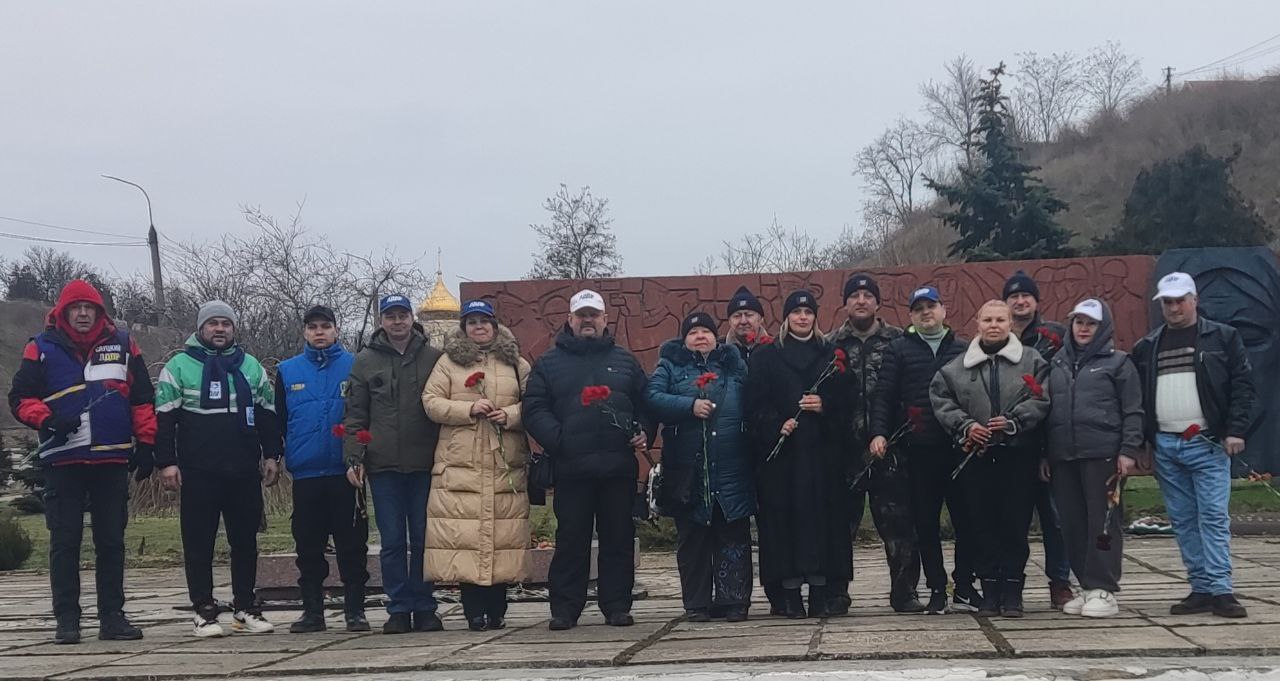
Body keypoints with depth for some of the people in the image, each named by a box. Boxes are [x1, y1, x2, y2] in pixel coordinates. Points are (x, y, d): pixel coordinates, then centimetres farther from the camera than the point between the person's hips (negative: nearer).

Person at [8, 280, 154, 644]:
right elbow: (20, 398, 4)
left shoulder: (123, 345, 9)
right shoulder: (42, 348, 4)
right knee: (65, 542, 1)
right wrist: (46, 420, -14)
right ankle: (66, 619, 6)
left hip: (113, 460, 2)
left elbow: (143, 398, 12)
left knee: (112, 541, 6)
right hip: (63, 461, -2)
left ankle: (112, 617, 12)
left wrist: (145, 443, 6)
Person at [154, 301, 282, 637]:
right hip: (198, 473, -3)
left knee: (245, 541, 7)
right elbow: (164, 418, -1)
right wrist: (167, 462, -7)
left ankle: (245, 608, 16)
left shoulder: (251, 367, 13)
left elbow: (267, 415, 17)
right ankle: (204, 611, 9)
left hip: (245, 473, 3)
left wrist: (272, 455, 9)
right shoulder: (179, 366, 2)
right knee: (199, 544, 1)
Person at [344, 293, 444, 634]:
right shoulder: (365, 361, 8)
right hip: (383, 465, 0)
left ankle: (424, 608, 12)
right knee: (392, 541, 3)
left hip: (424, 464, 0)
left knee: (423, 539, 3)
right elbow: (355, 414, 7)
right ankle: (399, 609, 10)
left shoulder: (433, 358, 7)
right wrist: (354, 458, -2)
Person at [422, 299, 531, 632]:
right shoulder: (448, 362, 11)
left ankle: (496, 610, 7)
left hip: (506, 467, 1)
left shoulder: (516, 363, 14)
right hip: (460, 467, -1)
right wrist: (469, 410, -10)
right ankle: (474, 611, -1)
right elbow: (431, 402, 3)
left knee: (502, 532, -1)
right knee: (464, 534, -6)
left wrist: (510, 415, -10)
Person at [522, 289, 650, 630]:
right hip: (571, 468, -2)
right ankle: (564, 608, 8)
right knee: (571, 539, 2)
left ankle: (617, 606, 12)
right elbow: (533, 409, 1)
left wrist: (642, 433, -1)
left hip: (619, 465, 2)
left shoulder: (625, 361, 15)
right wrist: (558, 440, -13)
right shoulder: (549, 363, 9)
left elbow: (645, 404, 17)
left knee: (619, 538, 5)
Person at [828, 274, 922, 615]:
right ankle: (835, 593, 11)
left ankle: (904, 590, 9)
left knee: (897, 519, 0)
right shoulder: (832, 344, 10)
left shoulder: (897, 341, 7)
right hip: (846, 447, 1)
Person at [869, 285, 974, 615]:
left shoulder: (963, 349, 11)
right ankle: (937, 590, 12)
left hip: (960, 447, 1)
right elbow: (883, 395, 2)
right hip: (919, 451, 0)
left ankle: (964, 587, 13)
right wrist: (879, 433, -11)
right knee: (926, 523, 4)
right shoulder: (899, 350, 8)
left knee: (966, 518, 1)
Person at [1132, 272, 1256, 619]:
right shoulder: (1147, 347, 14)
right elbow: (1136, 398, 15)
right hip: (1166, 447, 4)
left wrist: (1236, 430, -11)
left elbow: (1243, 386, -2)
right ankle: (1201, 589, 11)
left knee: (1213, 517, -8)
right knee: (1183, 521, 5)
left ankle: (1220, 590, -7)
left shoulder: (1223, 338, 3)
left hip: (1208, 444, -4)